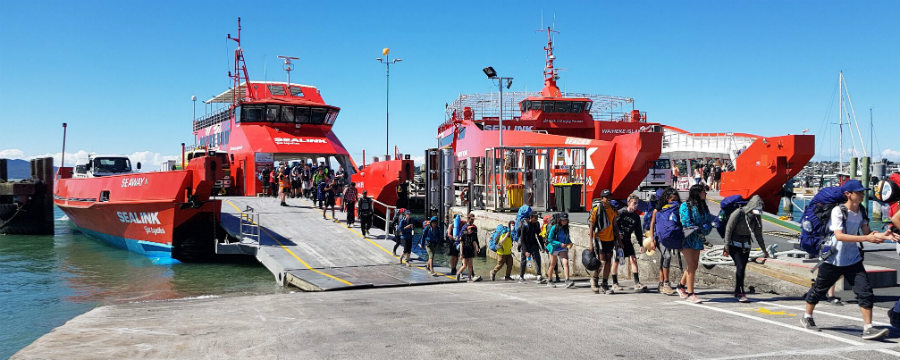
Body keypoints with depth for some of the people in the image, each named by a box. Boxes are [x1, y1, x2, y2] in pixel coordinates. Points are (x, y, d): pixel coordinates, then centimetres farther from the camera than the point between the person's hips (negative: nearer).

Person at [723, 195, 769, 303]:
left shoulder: (757, 217, 0)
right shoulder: (738, 214, -16)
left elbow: (758, 234, 11)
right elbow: (728, 229, -12)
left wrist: (764, 249, 13)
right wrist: (726, 247, -14)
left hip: (746, 246, 5)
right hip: (734, 244, -5)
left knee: (742, 268, 3)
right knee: (740, 267, -16)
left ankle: (737, 292, 13)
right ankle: (740, 293, -14)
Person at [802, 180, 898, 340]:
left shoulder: (861, 210, 1)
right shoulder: (838, 211, -20)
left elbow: (867, 232, 3)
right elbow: (839, 236, -31)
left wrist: (883, 235, -17)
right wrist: (866, 238, -37)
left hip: (853, 259, 5)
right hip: (833, 259, -5)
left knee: (865, 291, -7)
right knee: (819, 289, 11)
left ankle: (868, 328, -4)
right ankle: (807, 317, 33)